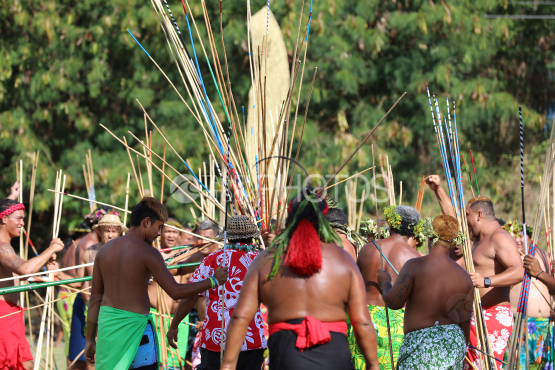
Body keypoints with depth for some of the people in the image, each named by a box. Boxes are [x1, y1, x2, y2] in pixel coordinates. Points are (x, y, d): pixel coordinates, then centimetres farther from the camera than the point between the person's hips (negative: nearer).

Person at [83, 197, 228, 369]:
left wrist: (90, 339, 14)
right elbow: (175, 292, -15)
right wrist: (213, 280, -5)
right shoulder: (148, 253, -12)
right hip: (134, 325, -6)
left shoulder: (104, 250, 7)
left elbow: (95, 298, 10)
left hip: (106, 322, 6)